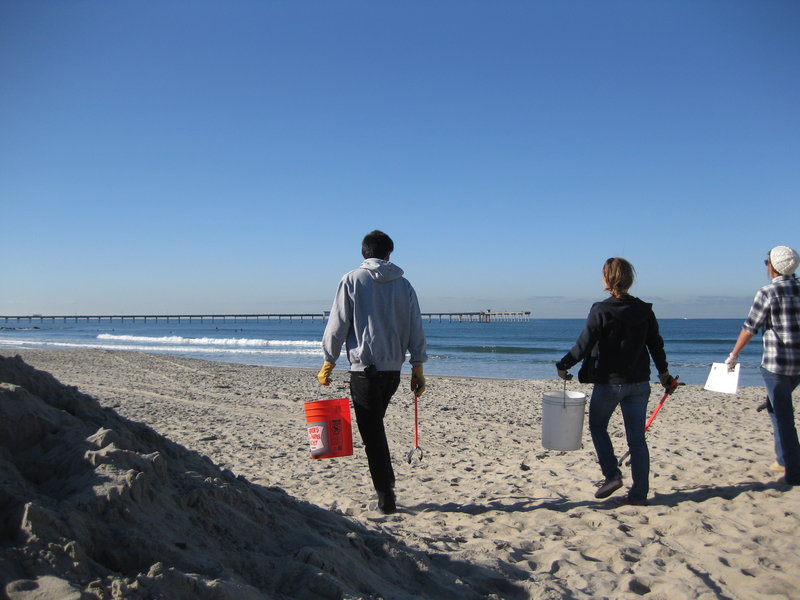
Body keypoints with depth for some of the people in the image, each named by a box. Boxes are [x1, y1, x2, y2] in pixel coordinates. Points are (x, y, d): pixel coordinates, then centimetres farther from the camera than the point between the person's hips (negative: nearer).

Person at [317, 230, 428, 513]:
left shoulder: (352, 280, -2)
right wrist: (417, 367, 13)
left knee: (372, 431, 2)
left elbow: (337, 325, -3)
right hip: (393, 368, 4)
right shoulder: (404, 284, 8)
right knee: (376, 425, 22)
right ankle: (387, 479, 26)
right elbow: (416, 330, 8)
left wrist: (328, 362, 4)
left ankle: (386, 495, 3)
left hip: (364, 367, -4)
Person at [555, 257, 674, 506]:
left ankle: (612, 474, 5)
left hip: (609, 382, -4)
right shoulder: (644, 310, 1)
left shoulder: (600, 311, -14)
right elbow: (656, 344, 9)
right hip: (638, 383, 4)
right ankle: (639, 493, 11)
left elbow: (583, 346, -15)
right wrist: (663, 373, 24)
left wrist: (563, 366, -1)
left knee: (597, 426, 18)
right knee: (636, 437, 8)